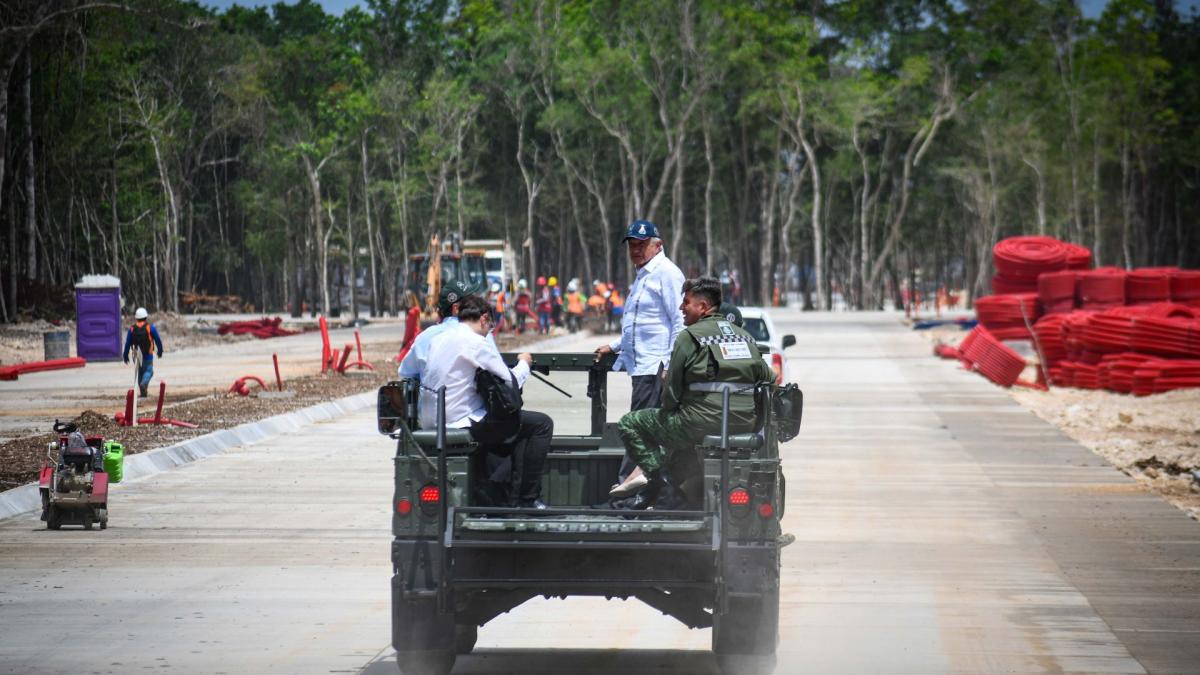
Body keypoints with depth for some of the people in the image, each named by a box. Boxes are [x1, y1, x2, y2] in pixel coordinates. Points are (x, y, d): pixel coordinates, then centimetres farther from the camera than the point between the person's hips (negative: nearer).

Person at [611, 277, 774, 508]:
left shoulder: (689, 337, -4)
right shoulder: (745, 337, 15)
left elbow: (673, 388, -4)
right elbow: (768, 379, 17)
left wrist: (667, 410, 12)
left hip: (702, 423, -7)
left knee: (629, 423, 8)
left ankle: (656, 472, -10)